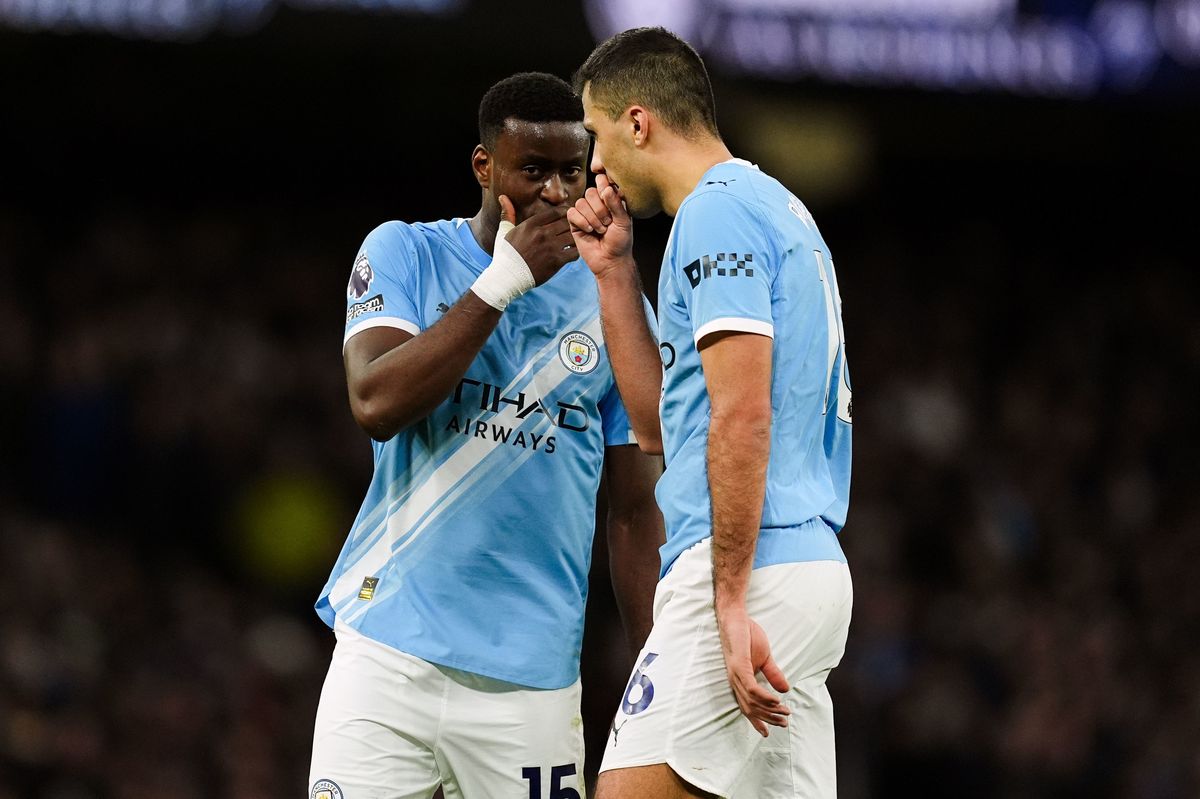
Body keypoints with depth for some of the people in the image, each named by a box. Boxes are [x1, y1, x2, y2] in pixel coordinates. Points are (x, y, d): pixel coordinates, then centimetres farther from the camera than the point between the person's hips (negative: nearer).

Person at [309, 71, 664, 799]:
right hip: (390, 650, -1)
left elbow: (635, 510, 10)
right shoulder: (404, 254, 3)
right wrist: (504, 280, -15)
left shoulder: (610, 302, 8)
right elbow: (377, 404, -15)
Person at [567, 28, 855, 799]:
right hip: (813, 569, 10)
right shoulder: (775, 209, 24)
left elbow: (741, 417, -17)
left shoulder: (716, 210, -7)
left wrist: (731, 600, -21)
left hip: (755, 571, -10)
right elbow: (662, 422, 27)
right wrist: (614, 271, 22)